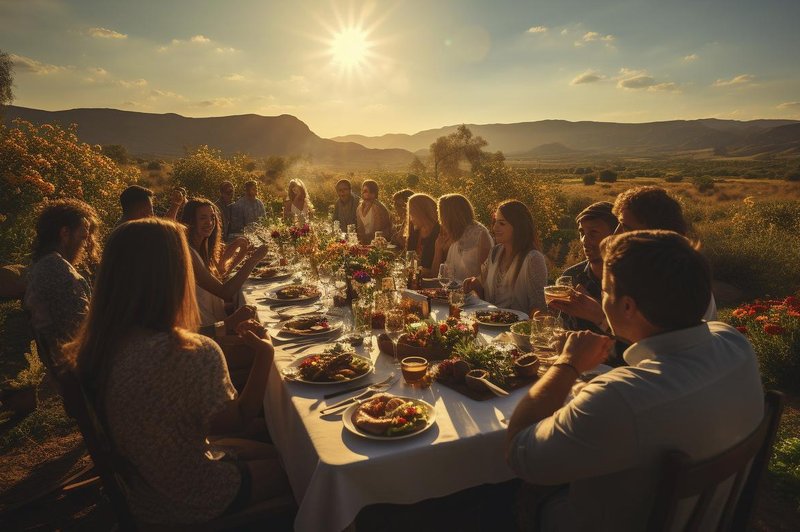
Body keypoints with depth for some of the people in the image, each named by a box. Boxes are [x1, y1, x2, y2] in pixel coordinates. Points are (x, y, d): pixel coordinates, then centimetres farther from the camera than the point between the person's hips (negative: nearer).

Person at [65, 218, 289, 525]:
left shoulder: (92, 348, -12)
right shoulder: (194, 354, -36)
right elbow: (235, 420, -18)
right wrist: (264, 354, -17)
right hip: (186, 502, -7)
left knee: (268, 452, 22)